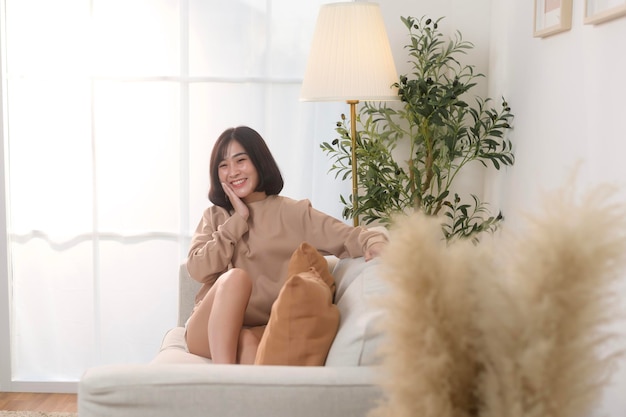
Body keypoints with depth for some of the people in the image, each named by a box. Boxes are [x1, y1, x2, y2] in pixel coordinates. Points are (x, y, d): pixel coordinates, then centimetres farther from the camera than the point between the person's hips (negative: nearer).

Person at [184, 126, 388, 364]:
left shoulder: (292, 213, 6)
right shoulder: (214, 217, 13)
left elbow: (348, 237, -8)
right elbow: (198, 270, -4)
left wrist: (375, 242, -30)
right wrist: (238, 219, -4)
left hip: (265, 333, -1)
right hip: (213, 332, 2)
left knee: (248, 341, -36)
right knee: (235, 277, -30)